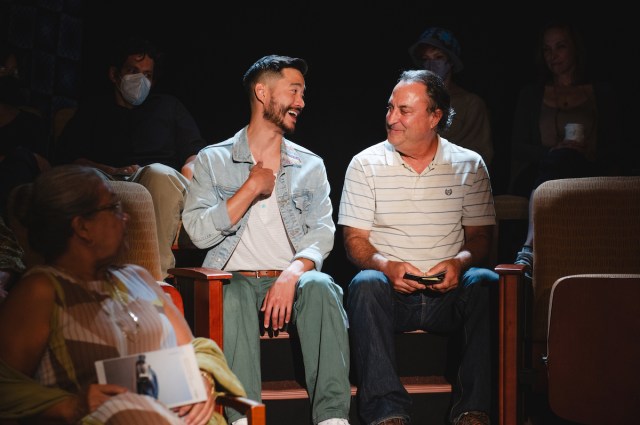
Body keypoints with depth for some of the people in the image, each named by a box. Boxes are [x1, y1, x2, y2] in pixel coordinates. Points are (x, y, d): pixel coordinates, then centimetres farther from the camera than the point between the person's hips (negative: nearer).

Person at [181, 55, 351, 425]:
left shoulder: (310, 166, 17)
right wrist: (252, 188, -4)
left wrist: (293, 273, -17)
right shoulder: (213, 160, 10)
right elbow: (199, 232, -3)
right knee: (233, 297, -36)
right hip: (235, 279, -1)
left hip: (291, 281, 2)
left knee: (321, 286, -32)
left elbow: (323, 233, 3)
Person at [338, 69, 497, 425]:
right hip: (391, 290, -1)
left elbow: (481, 235, 9)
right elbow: (355, 241, 4)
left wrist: (460, 262, -14)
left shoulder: (469, 165, 9)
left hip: (447, 292, 1)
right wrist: (386, 266, -18)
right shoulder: (366, 164, 7)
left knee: (485, 282, -31)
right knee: (366, 283, -34)